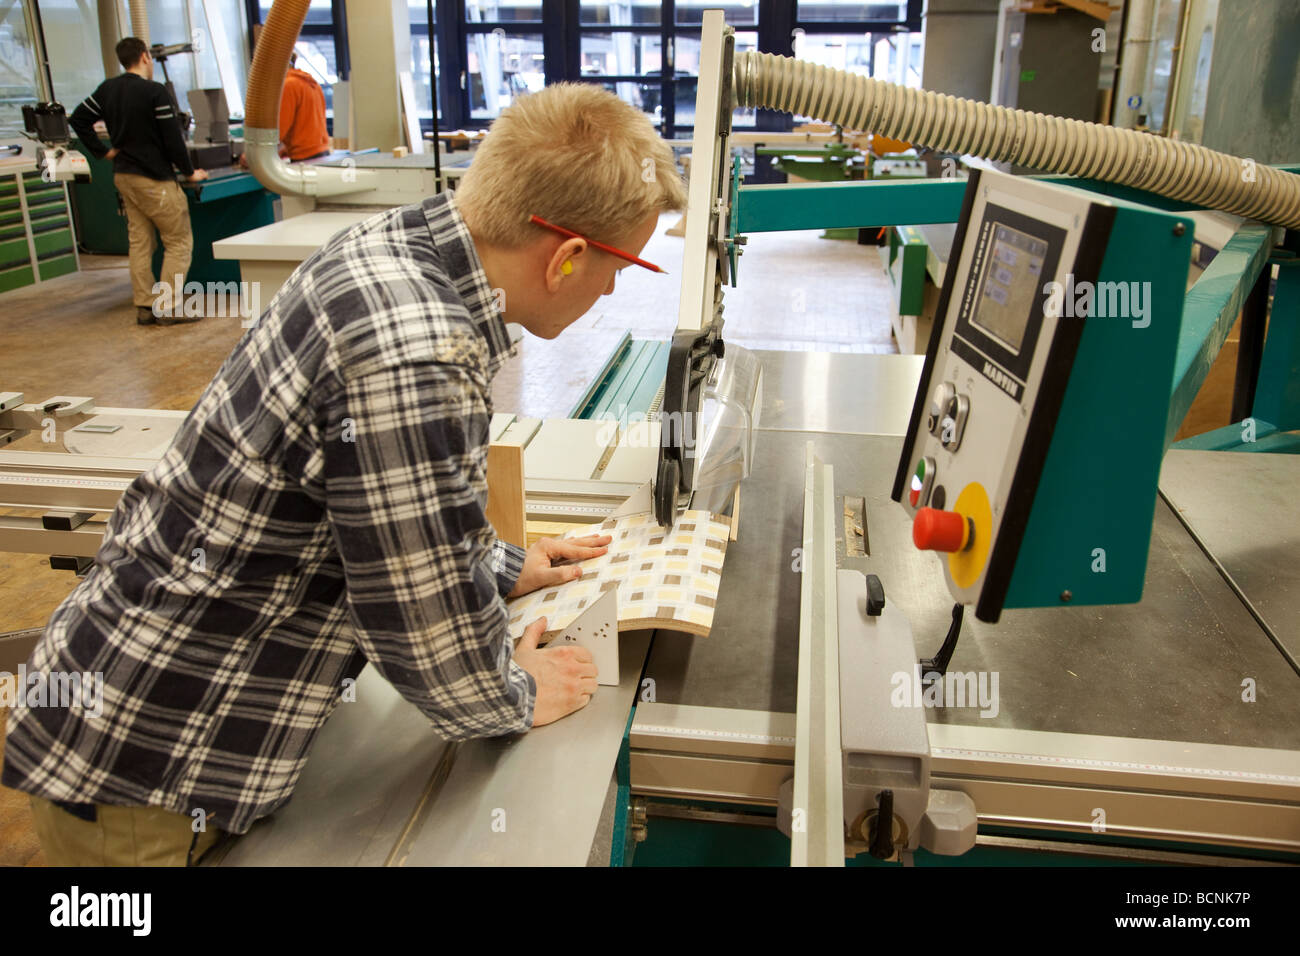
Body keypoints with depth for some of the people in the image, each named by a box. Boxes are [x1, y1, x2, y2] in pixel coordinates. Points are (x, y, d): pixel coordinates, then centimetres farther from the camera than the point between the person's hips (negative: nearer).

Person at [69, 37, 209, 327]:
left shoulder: (107, 89, 8)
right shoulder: (155, 91, -14)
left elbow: (78, 120, 11)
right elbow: (172, 138, -15)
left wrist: (103, 151, 15)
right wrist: (189, 172, -4)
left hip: (123, 176, 8)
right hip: (154, 180, -7)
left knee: (139, 242, 10)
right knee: (179, 242, 0)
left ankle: (144, 307, 11)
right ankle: (169, 308, -4)